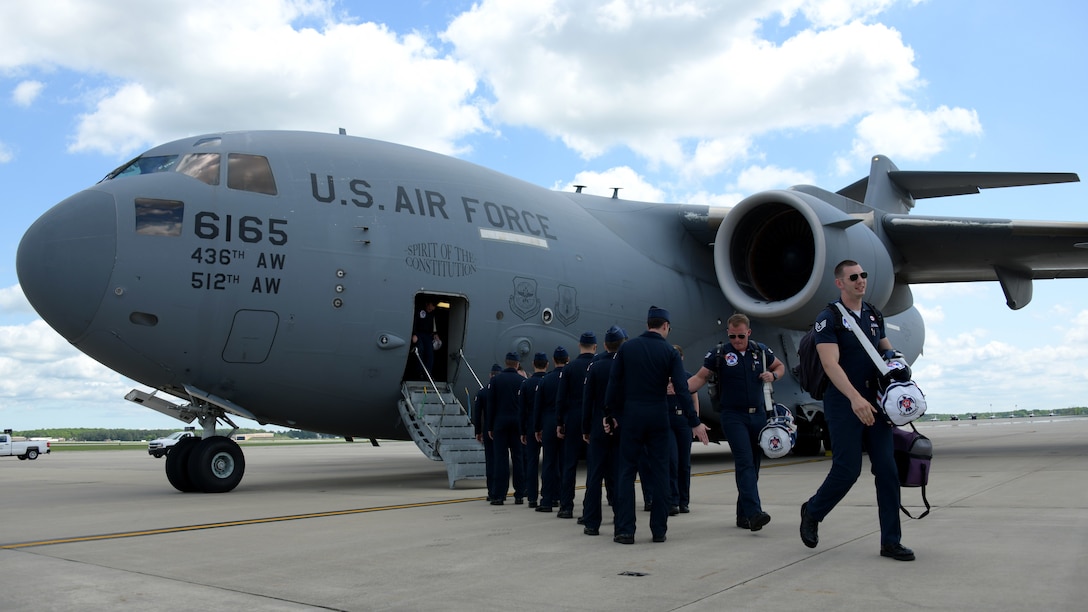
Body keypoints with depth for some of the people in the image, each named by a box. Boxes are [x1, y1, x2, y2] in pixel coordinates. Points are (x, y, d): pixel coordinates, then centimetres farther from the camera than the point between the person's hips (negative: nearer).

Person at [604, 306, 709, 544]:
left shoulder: (627, 347, 2)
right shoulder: (670, 352, -2)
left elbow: (614, 383, 0)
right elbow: (682, 389, -9)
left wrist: (610, 413, 7)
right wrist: (694, 422, -8)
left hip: (631, 415, 1)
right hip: (658, 416, 0)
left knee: (627, 471, 5)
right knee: (660, 471, 8)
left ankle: (625, 530, 2)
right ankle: (659, 529, 10)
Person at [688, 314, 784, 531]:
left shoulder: (760, 350, 7)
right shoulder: (719, 353, -3)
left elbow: (780, 366, 21)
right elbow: (701, 377, -3)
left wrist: (773, 375, -2)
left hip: (758, 415, 4)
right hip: (733, 416, -4)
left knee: (753, 465, 8)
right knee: (744, 462, -17)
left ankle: (743, 515, 19)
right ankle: (754, 513, -25)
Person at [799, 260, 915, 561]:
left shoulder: (874, 315, 12)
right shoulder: (828, 318, -8)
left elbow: (887, 352, 23)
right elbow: (830, 363, -19)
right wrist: (855, 397, -30)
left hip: (874, 403, 6)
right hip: (844, 404, -6)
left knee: (887, 469, 1)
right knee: (847, 469, -5)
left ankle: (890, 541, 8)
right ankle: (812, 512, 22)